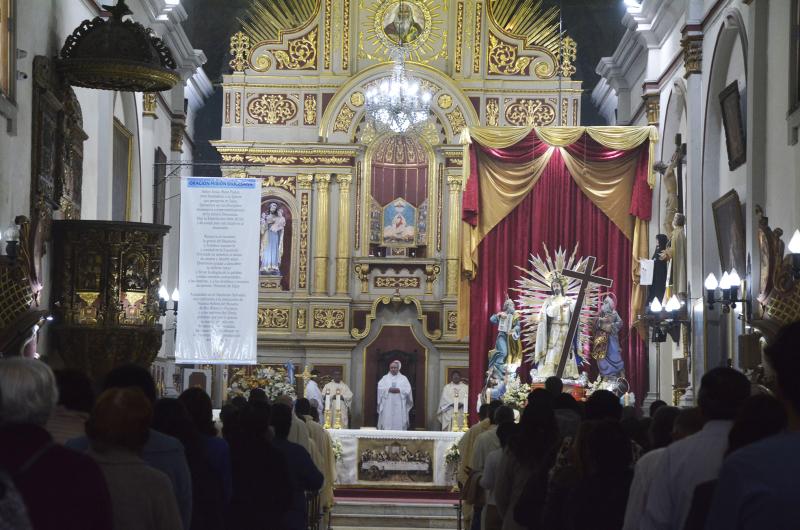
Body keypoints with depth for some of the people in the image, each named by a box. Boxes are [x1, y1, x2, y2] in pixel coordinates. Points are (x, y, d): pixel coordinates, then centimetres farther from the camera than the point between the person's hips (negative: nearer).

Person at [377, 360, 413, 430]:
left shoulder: (403, 378, 11)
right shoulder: (385, 378, 12)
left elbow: (408, 390, 0)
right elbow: (380, 388, -1)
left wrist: (399, 390, -15)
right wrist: (388, 389, -16)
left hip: (399, 406, 0)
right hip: (387, 406, 0)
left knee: (399, 422, -5)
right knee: (387, 422, -6)